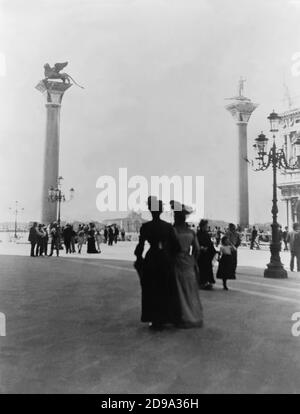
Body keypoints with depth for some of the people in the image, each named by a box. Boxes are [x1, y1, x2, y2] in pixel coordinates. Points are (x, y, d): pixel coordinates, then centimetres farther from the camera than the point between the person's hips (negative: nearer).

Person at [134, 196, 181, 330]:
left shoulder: (145, 227, -9)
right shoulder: (168, 226, -3)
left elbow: (140, 245, -9)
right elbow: (176, 246, -4)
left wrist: (139, 259, 5)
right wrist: (170, 256, 12)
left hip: (151, 260, -2)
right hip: (166, 261, 2)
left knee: (152, 291, 10)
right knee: (166, 291, 15)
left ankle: (155, 320, 13)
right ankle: (165, 318, 22)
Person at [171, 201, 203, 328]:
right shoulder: (191, 232, 1)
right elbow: (197, 249, 4)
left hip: (176, 264, -4)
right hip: (189, 264, 4)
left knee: (179, 292, 5)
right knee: (191, 291, 14)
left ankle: (184, 318, 9)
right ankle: (195, 316, 20)